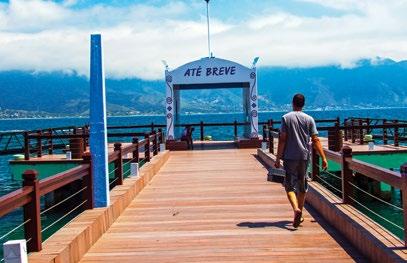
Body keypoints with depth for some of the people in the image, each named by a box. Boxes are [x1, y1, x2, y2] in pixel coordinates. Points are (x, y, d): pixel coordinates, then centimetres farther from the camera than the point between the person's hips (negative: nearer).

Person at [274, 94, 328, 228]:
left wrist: (278, 158, -4)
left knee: (290, 185, -1)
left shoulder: (286, 118, -3)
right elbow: (315, 140, -2)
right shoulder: (309, 119, 4)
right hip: (304, 156, 3)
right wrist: (323, 158, 0)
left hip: (290, 156, -3)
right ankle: (299, 215, 23)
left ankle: (296, 209, -26)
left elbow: (282, 139, -7)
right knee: (302, 186, 14)